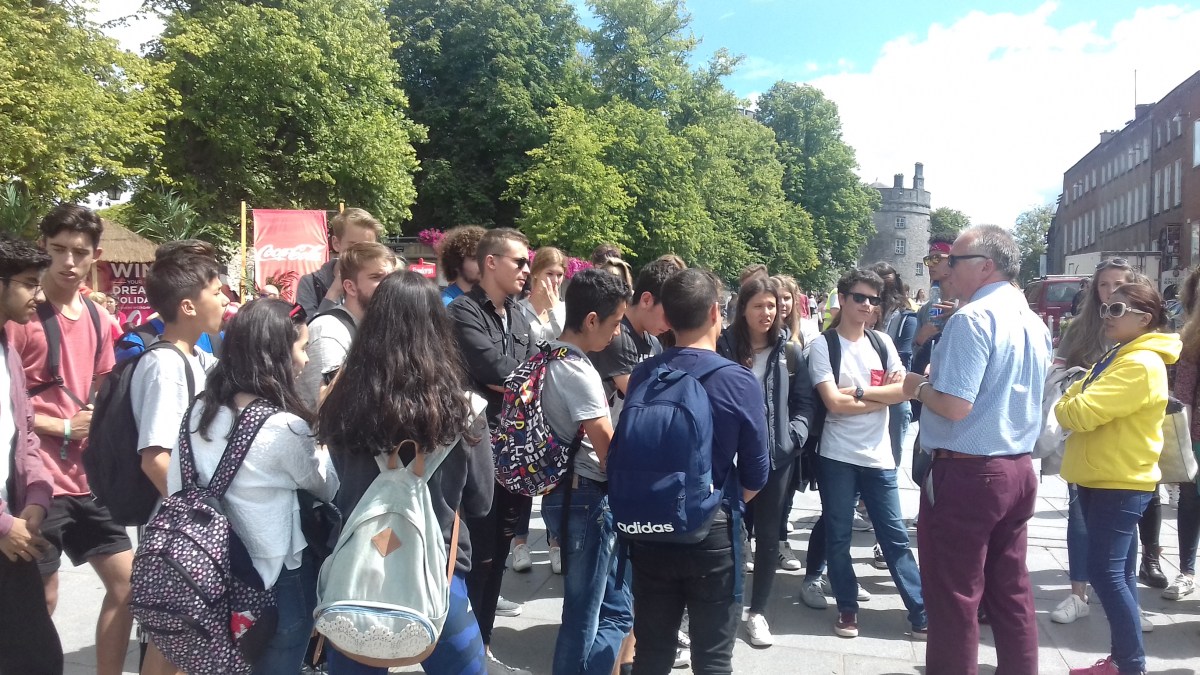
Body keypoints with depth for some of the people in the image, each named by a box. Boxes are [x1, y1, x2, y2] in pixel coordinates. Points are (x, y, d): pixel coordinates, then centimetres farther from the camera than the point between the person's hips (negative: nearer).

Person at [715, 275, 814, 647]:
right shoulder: (723, 348, -2)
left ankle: (758, 611, 26)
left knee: (769, 535, 10)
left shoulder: (790, 352, 5)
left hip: (777, 455, 2)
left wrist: (795, 435, -6)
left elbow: (804, 401, 8)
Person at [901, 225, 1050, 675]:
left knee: (954, 598, 3)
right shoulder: (1033, 322, 11)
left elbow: (956, 405, -24)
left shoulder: (973, 318, -17)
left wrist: (919, 387, -5)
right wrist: (938, 376, 18)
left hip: (966, 473, -9)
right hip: (1017, 469, 9)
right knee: (1011, 591, 17)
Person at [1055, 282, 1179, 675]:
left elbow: (1080, 412, -25)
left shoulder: (1142, 364, -18)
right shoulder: (1118, 357, 16)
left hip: (1120, 482, -10)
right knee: (1116, 573, 14)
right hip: (1103, 478, 10)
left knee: (1105, 572, -9)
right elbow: (1082, 398, 15)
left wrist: (1062, 406, -4)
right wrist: (1071, 404, -6)